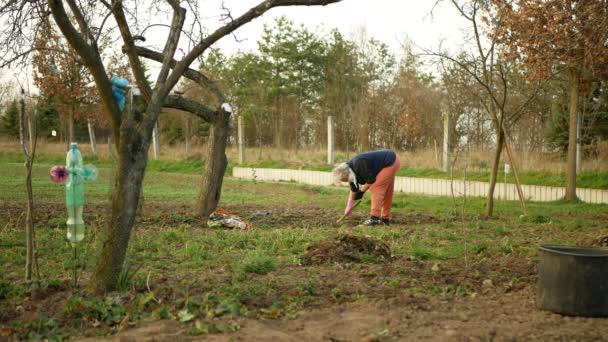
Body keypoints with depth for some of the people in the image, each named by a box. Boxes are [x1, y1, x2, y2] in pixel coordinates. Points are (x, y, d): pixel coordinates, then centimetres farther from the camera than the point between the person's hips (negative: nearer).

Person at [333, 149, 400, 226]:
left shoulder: (359, 165, -29)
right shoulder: (352, 168, 2)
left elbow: (371, 180, -22)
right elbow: (353, 189, 11)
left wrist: (361, 191, -7)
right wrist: (349, 207, 15)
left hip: (391, 162, -10)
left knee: (375, 188, -13)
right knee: (386, 192, 13)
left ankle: (374, 218, -14)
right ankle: (385, 218, 19)